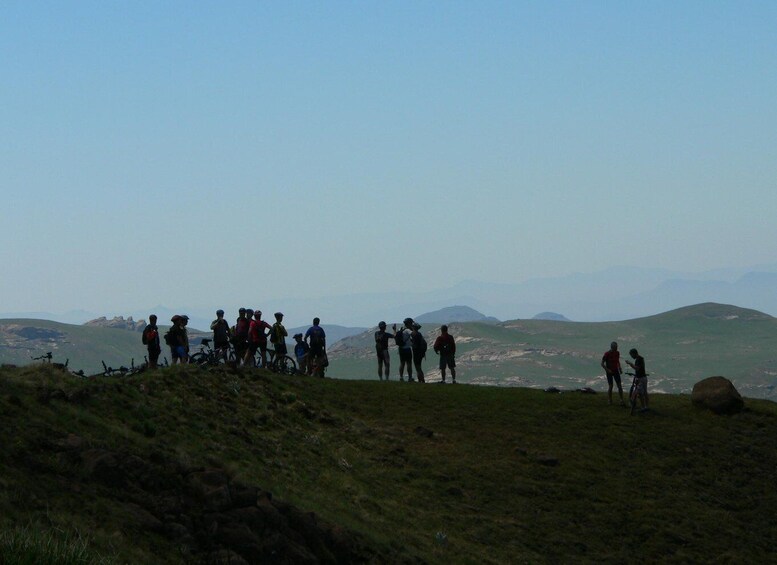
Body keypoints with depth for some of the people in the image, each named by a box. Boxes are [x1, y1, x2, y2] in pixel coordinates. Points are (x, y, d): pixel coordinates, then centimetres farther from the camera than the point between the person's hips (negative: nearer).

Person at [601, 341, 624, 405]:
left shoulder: (617, 353, 2)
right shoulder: (607, 354, -14)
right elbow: (602, 363, -10)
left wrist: (620, 368, 6)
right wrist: (607, 370, -20)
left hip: (616, 371, 4)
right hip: (609, 372, -4)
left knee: (620, 386, -3)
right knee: (610, 386, -1)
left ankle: (622, 401, -2)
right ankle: (610, 401, 11)